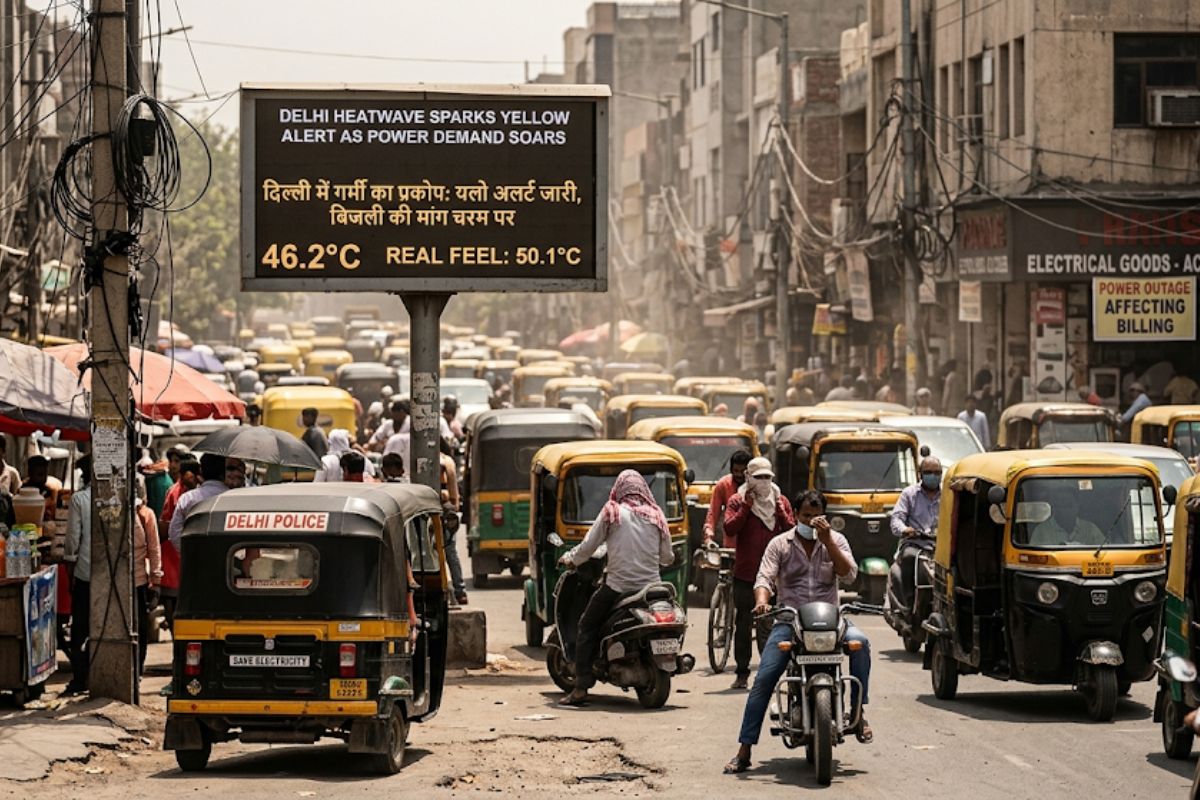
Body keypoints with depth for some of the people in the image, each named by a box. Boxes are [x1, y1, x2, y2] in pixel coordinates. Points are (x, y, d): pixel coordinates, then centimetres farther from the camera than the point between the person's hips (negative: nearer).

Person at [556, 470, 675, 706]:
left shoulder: (612, 513, -2)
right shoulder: (656, 517, 8)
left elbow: (588, 547, 0)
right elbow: (667, 557, 12)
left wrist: (569, 559, 19)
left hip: (617, 587, -3)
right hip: (650, 586, 3)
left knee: (587, 629, 9)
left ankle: (581, 687, -1)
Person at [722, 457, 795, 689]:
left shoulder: (781, 501, 11)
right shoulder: (738, 501, 5)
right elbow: (730, 529, -11)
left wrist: (779, 511, -10)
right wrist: (746, 507, -14)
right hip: (745, 574, -1)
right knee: (743, 625, 2)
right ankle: (742, 672, 7)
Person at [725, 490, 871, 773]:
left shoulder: (835, 540, 10)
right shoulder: (780, 544, 8)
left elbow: (849, 574, -6)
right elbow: (765, 578, -3)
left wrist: (826, 540, -14)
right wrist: (762, 601, -25)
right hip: (789, 620, 0)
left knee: (859, 641, -31)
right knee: (763, 680, -14)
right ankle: (744, 752, -12)